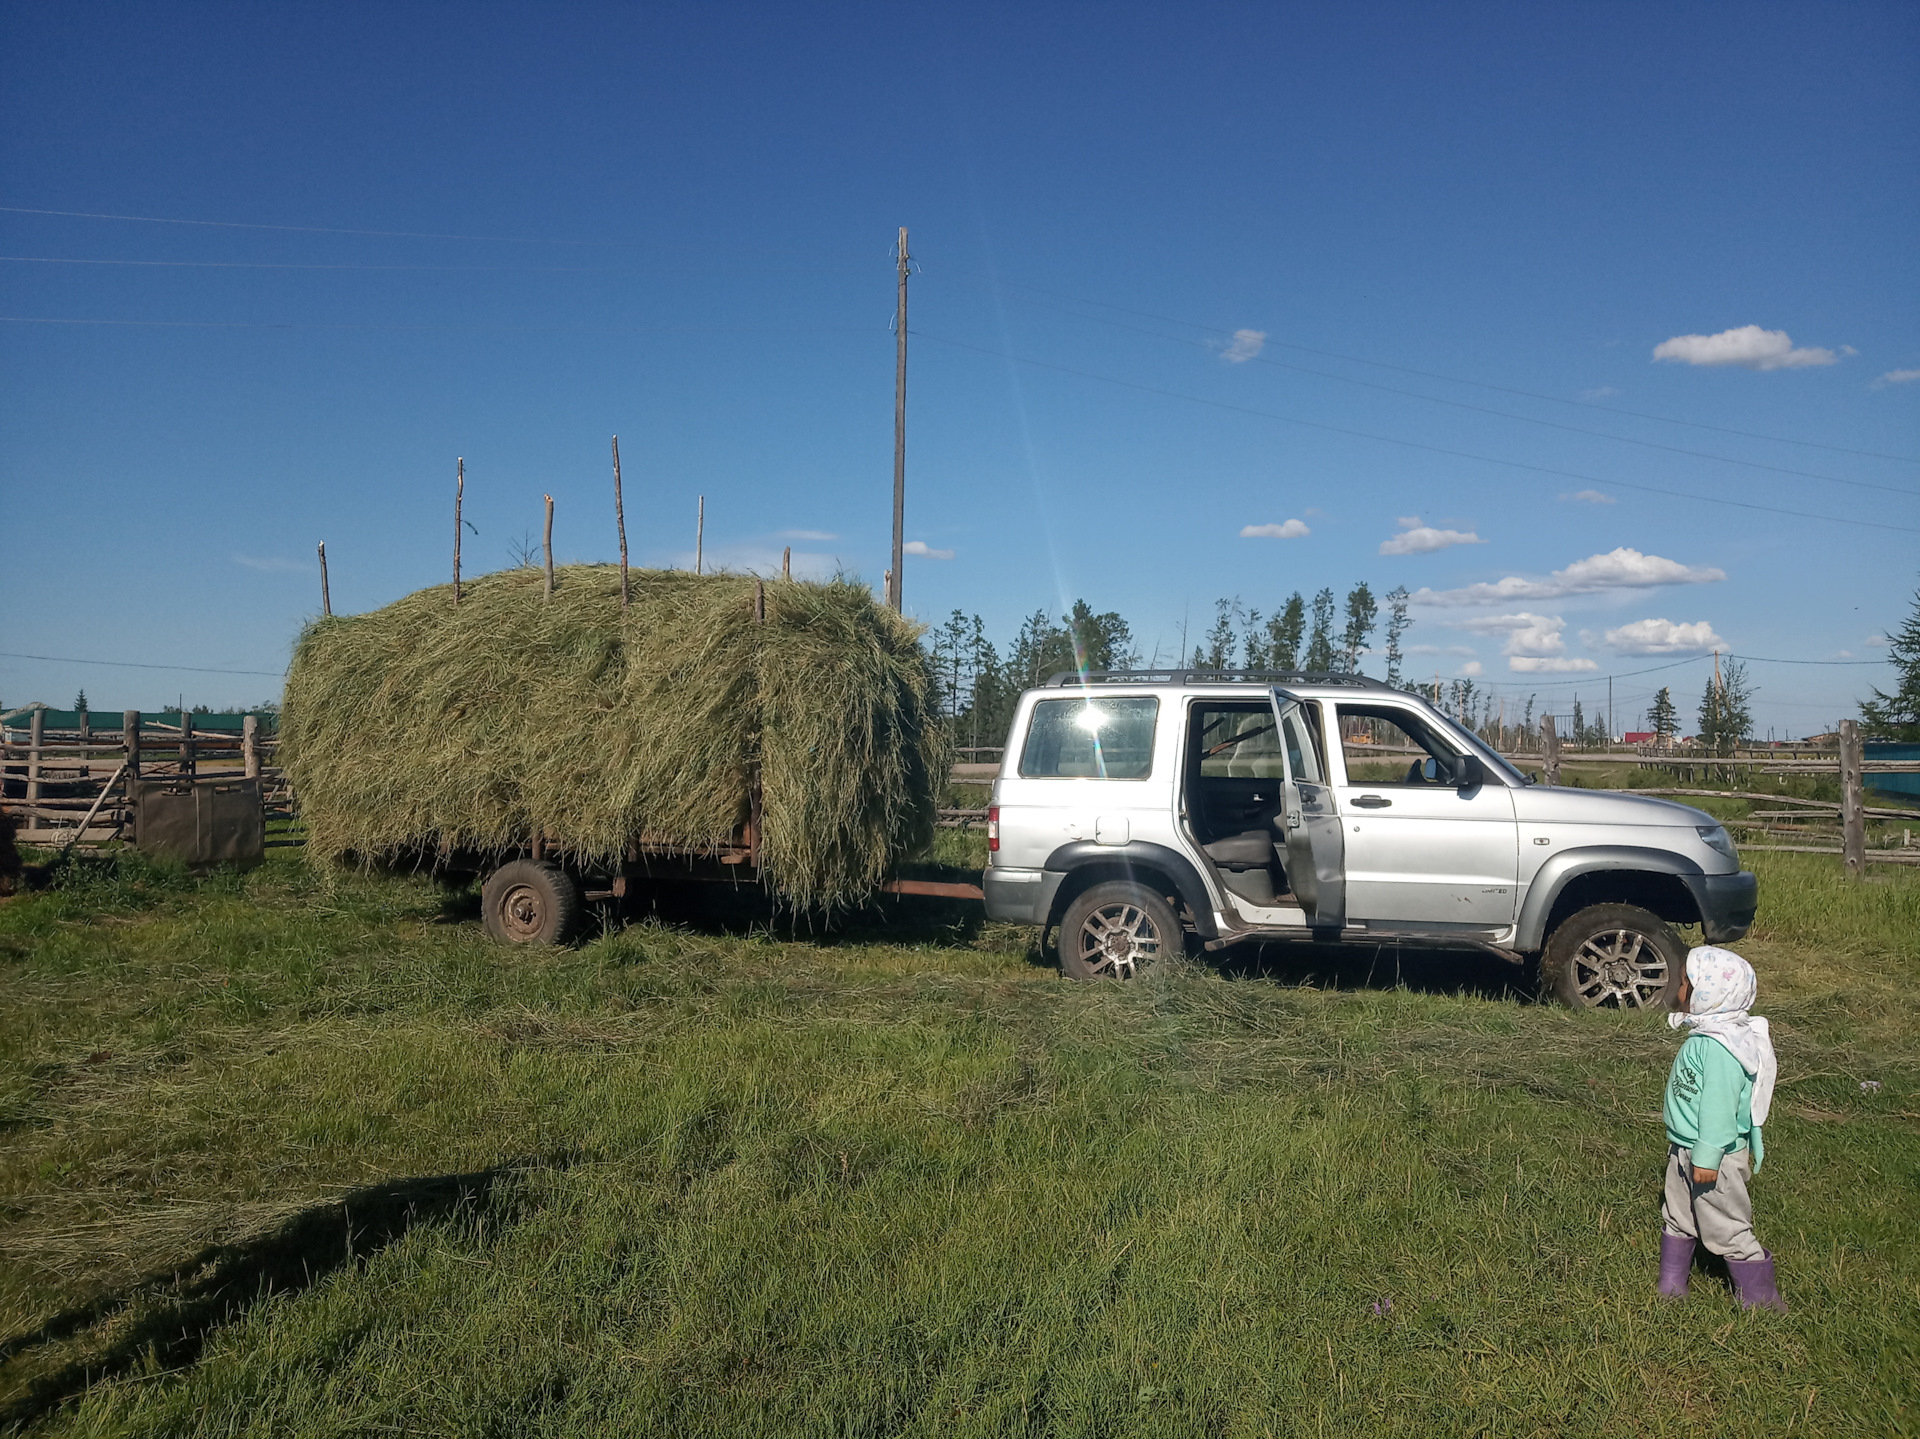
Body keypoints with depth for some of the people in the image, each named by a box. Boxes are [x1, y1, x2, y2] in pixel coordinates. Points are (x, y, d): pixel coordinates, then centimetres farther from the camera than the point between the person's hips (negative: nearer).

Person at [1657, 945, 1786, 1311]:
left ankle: (1760, 1299, 22)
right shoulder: (1705, 1035, 3)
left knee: (1726, 1230, 6)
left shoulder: (1719, 1047, -29)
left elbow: (1719, 1106, -28)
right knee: (1678, 1221, 20)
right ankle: (1670, 1287, 33)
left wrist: (1707, 1157, -25)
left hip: (1714, 1158, -10)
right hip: (1684, 1150, 10)